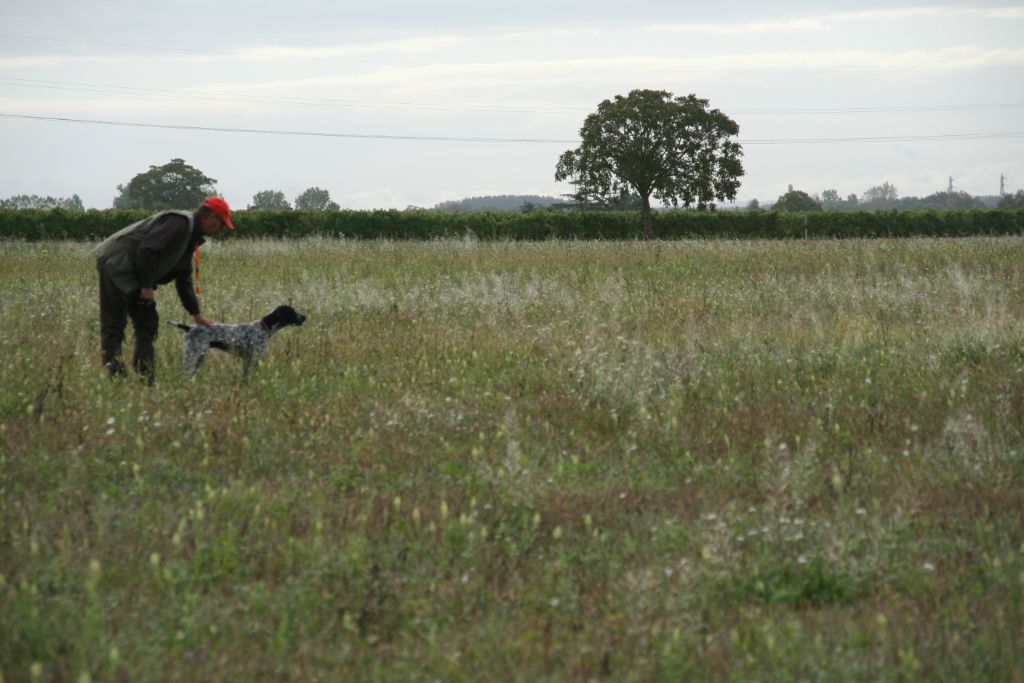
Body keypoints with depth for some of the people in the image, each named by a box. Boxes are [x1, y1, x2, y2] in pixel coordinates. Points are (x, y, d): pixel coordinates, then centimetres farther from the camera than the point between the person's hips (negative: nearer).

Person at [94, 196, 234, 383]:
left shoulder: (191, 234, 17)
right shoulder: (180, 223, -16)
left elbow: (184, 280, 24)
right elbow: (147, 250, -25)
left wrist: (196, 314, 23)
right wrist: (147, 286, -19)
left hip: (132, 273, 11)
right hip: (116, 262, -11)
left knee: (147, 324, 10)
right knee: (113, 326, -10)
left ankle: (145, 381, 10)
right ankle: (114, 377, -15)